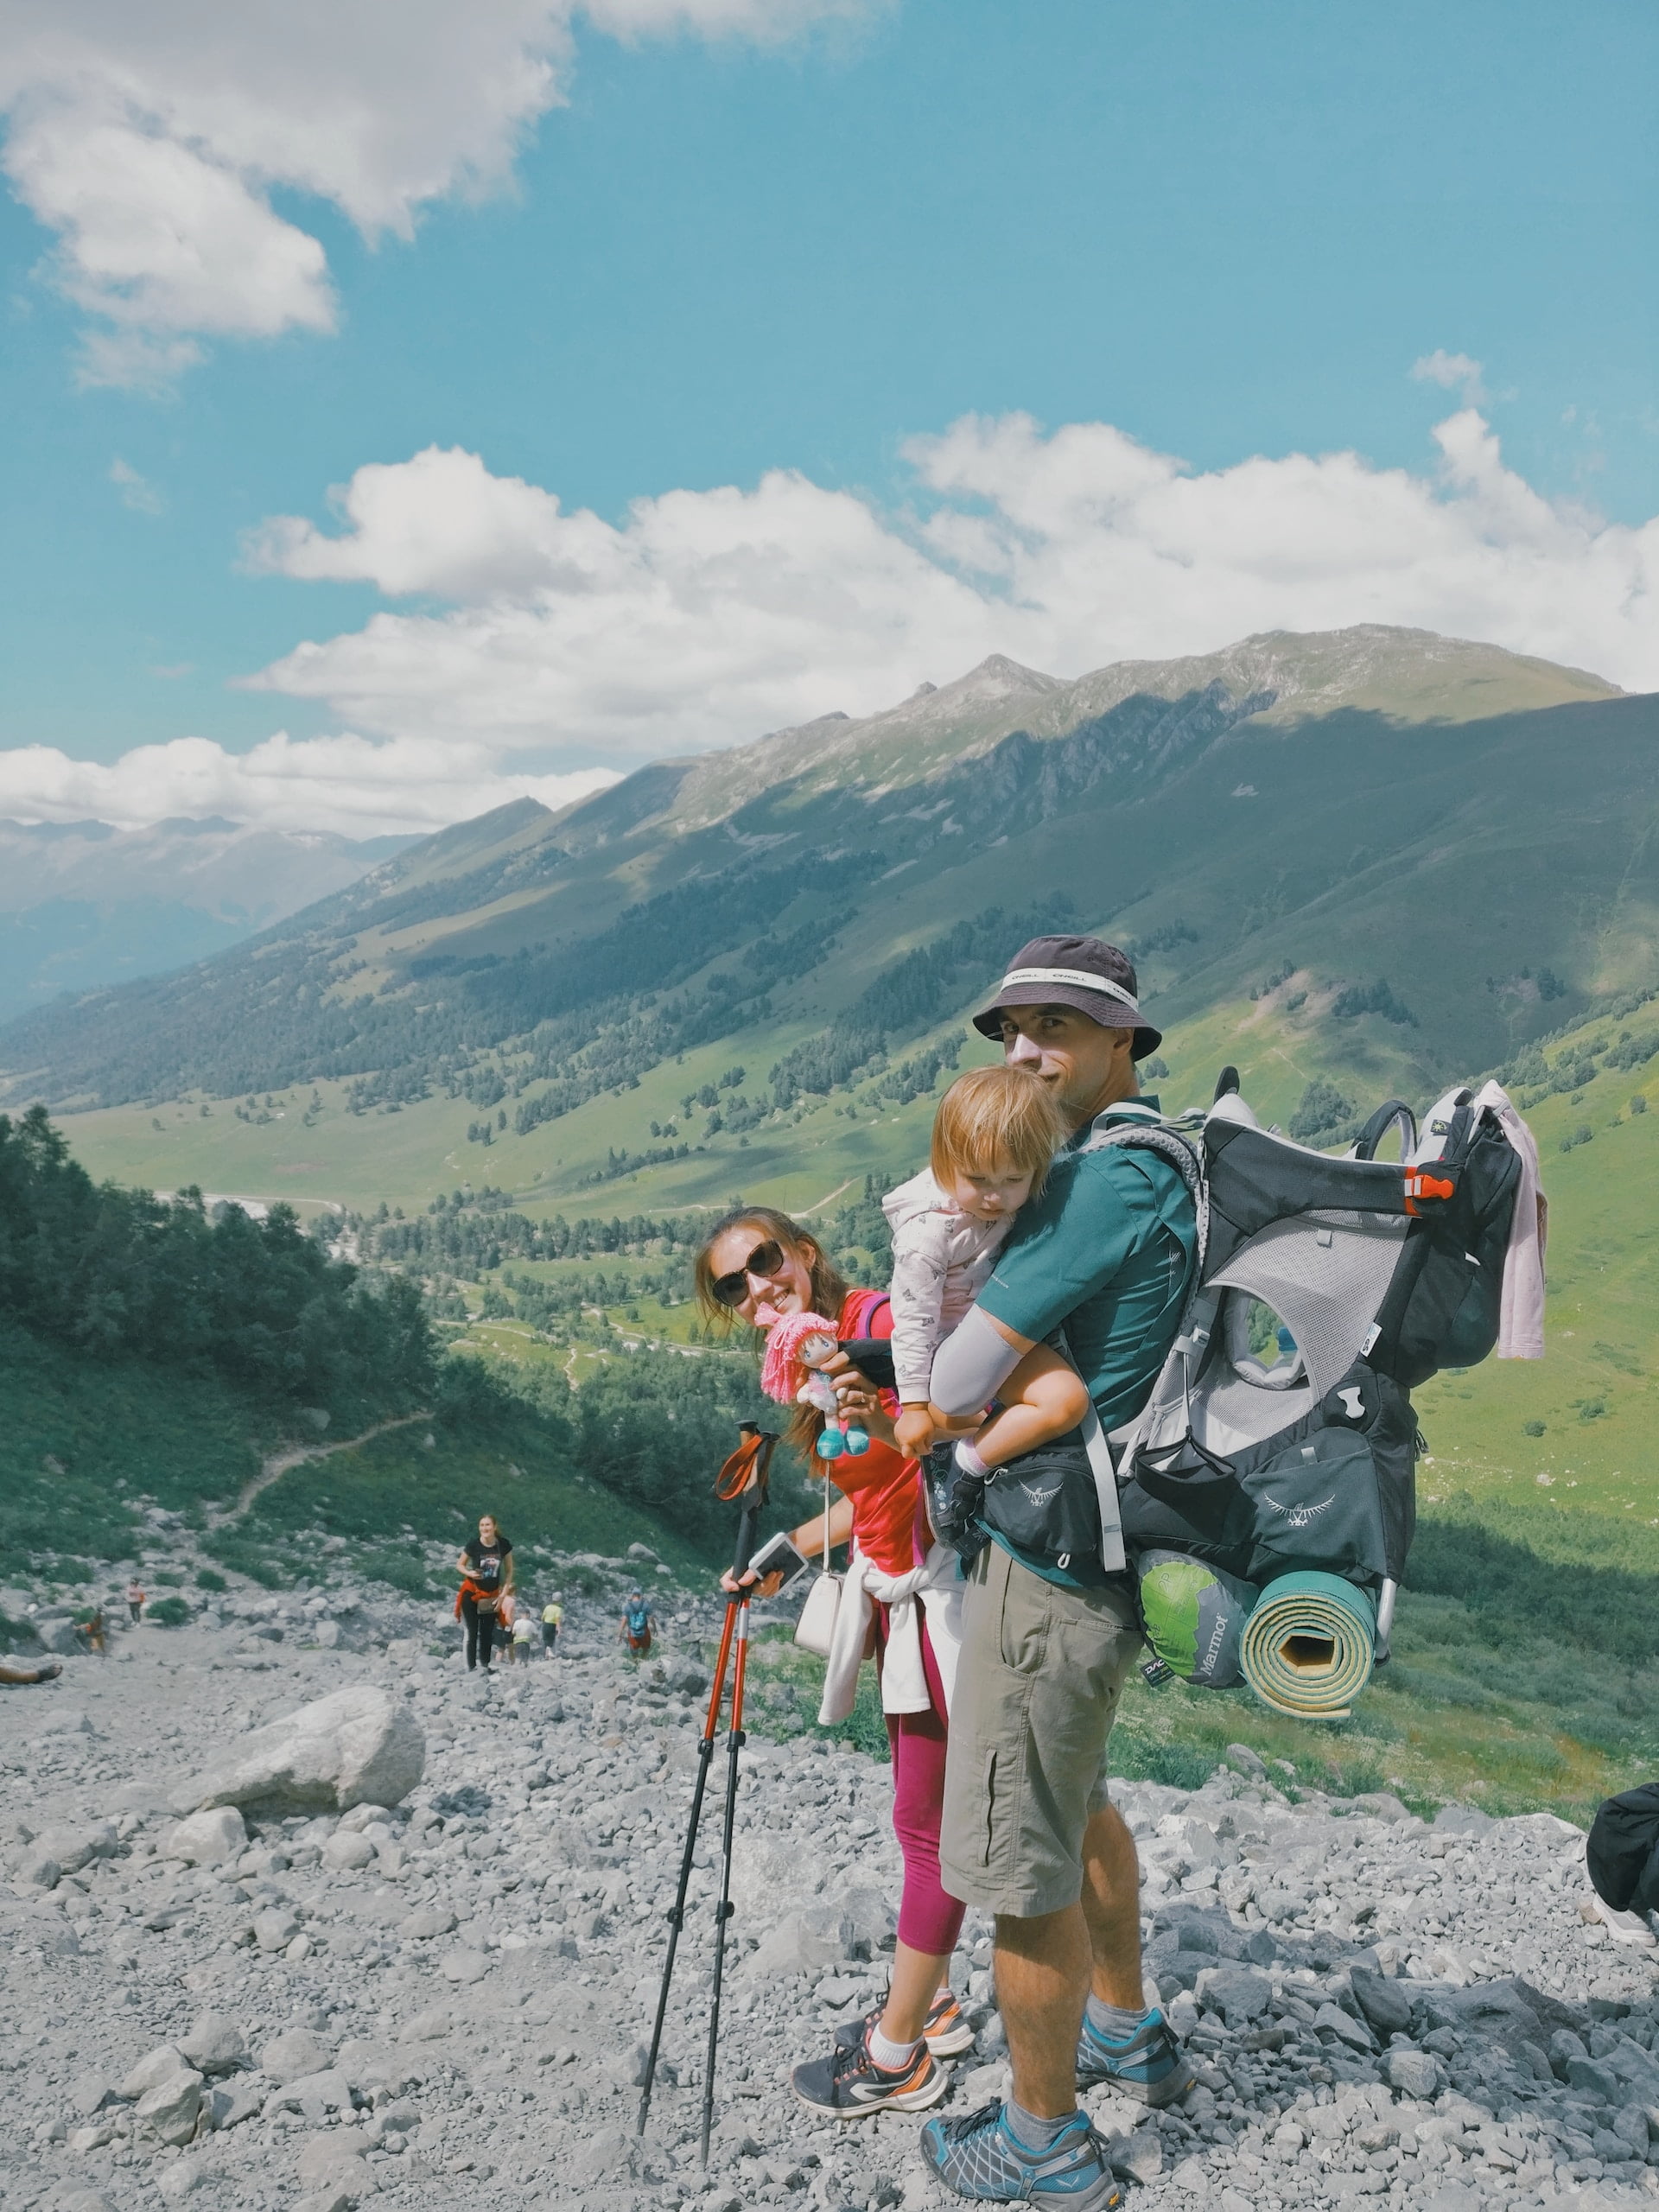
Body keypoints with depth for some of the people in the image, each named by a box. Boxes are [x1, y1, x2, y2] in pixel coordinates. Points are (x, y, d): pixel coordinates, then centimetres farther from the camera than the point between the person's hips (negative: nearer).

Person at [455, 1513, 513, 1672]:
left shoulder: (503, 1545, -8)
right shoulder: (473, 1544, -14)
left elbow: (509, 1571, 2)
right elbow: (460, 1564, 0)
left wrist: (503, 1594, -3)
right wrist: (468, 1573, -21)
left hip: (491, 1595, 2)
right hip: (472, 1592, -2)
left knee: (487, 1633, 4)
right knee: (472, 1632, -3)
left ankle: (485, 1665, 12)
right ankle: (471, 1667, 0)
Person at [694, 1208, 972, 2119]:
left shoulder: (884, 1323, -20)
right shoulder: (810, 1356, 8)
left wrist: (888, 1425, -46)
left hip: (943, 1593, -9)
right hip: (899, 1598, 9)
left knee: (928, 1822, 3)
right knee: (924, 1813, 20)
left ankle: (896, 2057, 15)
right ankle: (931, 2005, 35)